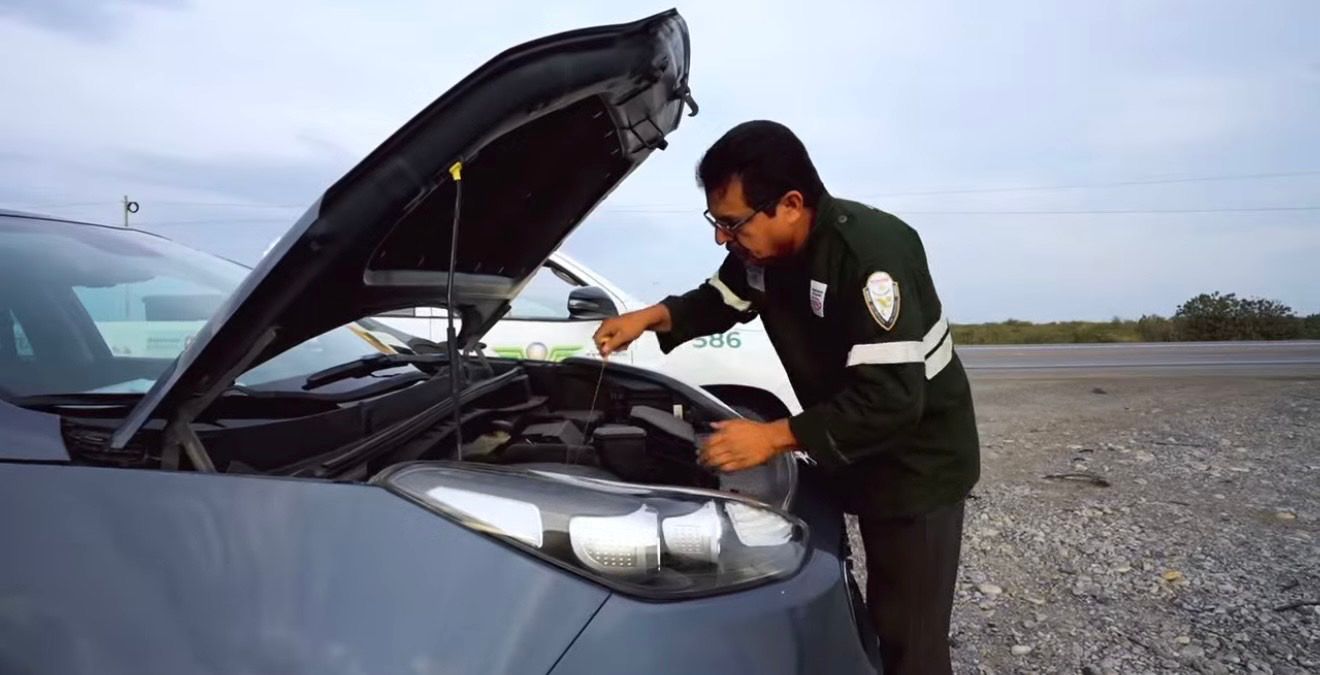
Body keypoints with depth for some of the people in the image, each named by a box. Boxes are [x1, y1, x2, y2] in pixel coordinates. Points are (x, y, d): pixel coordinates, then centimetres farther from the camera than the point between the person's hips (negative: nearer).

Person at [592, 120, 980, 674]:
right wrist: (651, 317, -3)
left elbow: (892, 399, -34)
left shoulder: (871, 253, -30)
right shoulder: (762, 246, -6)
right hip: (843, 453, 7)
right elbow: (718, 301, 14)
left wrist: (775, 437, -33)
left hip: (917, 464, -7)